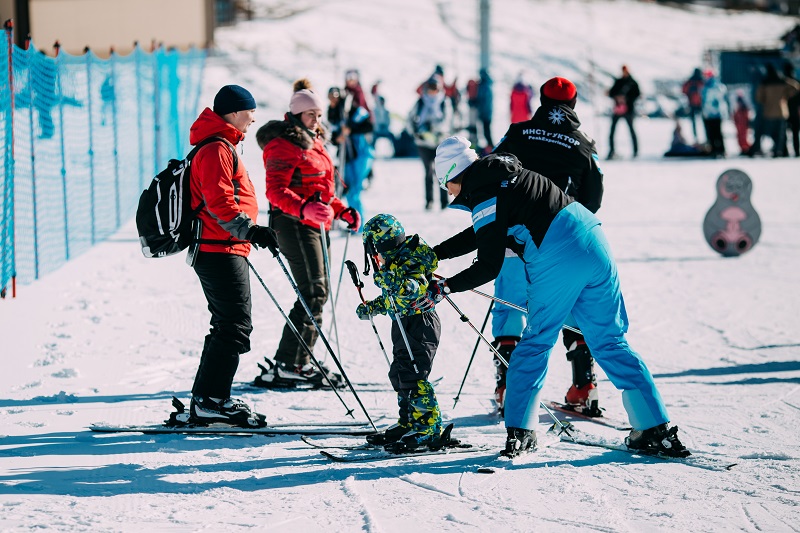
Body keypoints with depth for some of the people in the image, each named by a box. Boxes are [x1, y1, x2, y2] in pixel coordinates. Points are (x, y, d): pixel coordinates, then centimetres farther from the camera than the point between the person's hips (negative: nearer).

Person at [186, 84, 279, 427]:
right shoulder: (216, 150, -13)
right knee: (235, 328, -12)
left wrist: (249, 232, 34)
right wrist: (250, 230, -27)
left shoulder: (220, 148, 21)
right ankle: (210, 401, -13)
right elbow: (218, 201, -23)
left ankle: (206, 401, 17)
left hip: (220, 250, 11)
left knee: (227, 327, 14)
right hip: (221, 251, -11)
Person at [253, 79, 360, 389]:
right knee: (313, 293, -15)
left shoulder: (314, 143, 20)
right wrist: (305, 208, -34)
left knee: (318, 293, 8)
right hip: (294, 223, -10)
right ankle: (288, 366, -16)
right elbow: (276, 191, -19)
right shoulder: (283, 145, -9)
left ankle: (299, 361, 12)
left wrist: (342, 210, 15)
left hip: (316, 224, 10)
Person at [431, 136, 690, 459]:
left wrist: (445, 287, 8)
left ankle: (519, 432, 5)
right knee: (610, 342, 11)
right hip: (595, 244, 8)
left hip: (558, 259, -8)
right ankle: (656, 429, 8)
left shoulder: (486, 195, -5)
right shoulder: (499, 175, 22)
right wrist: (434, 254, 38)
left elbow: (488, 267, -4)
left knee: (536, 343, 6)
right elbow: (481, 234, 36)